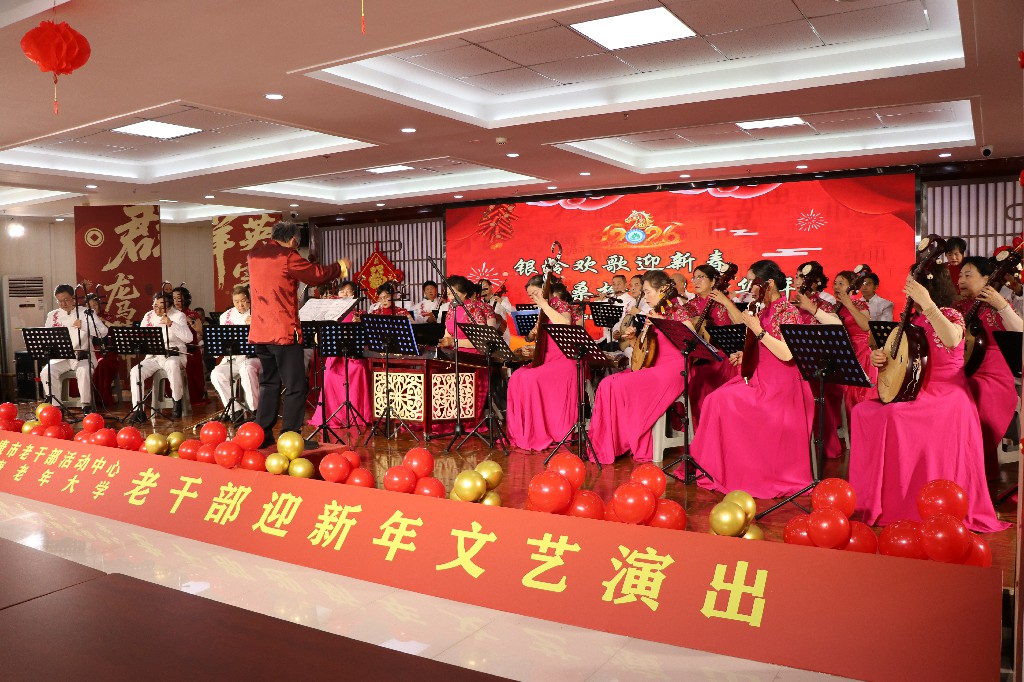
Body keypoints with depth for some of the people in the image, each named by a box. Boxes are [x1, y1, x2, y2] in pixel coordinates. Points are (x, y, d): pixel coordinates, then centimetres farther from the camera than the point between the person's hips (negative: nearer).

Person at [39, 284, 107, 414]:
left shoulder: (85, 312, 2)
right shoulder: (52, 315, 12)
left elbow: (103, 331, -9)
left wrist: (84, 326, -21)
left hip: (82, 356, -3)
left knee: (83, 371, -35)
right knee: (46, 373, -24)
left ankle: (86, 407, -23)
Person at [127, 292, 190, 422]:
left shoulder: (178, 316, -2)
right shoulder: (148, 316, 12)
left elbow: (188, 338, -17)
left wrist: (171, 324, -27)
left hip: (173, 355, -5)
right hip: (153, 357, 5)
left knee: (172, 365, -38)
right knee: (135, 371, -21)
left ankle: (177, 402, -18)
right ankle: (138, 410, -18)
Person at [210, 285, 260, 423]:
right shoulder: (226, 316, 13)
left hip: (253, 357, -3)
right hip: (232, 359, 4)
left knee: (246, 369, -37)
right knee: (216, 374, -26)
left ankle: (255, 409, -24)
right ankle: (235, 411, -18)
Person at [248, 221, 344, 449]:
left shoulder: (254, 254, 10)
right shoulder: (287, 257, -10)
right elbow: (316, 274, -2)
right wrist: (340, 267, 14)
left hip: (259, 333, 8)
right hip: (284, 333, -8)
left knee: (269, 383, 17)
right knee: (295, 387, -1)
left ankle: (262, 434, 17)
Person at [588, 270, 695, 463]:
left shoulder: (677, 310, -5)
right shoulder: (654, 313, 17)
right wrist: (635, 335, 7)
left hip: (672, 367, -8)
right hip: (652, 366, 8)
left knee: (621, 386, -25)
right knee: (607, 384, -11)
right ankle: (608, 445, -7)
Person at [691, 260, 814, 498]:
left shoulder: (788, 312, -12)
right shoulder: (764, 311, 13)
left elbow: (787, 354, -24)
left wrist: (758, 331, -22)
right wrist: (744, 355, 7)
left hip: (780, 385, -8)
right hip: (760, 376, 8)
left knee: (724, 401, -21)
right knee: (716, 399, -10)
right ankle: (718, 468, -4)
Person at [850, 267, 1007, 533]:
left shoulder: (950, 315, -8)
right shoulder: (912, 319, 14)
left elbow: (952, 340, -34)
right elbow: (896, 356, 23)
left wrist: (926, 302, -35)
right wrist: (878, 357, -1)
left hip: (945, 395, -7)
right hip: (914, 392, 8)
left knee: (892, 415, -31)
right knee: (862, 411, -14)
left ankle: (900, 505, -18)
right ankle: (872, 497, -6)